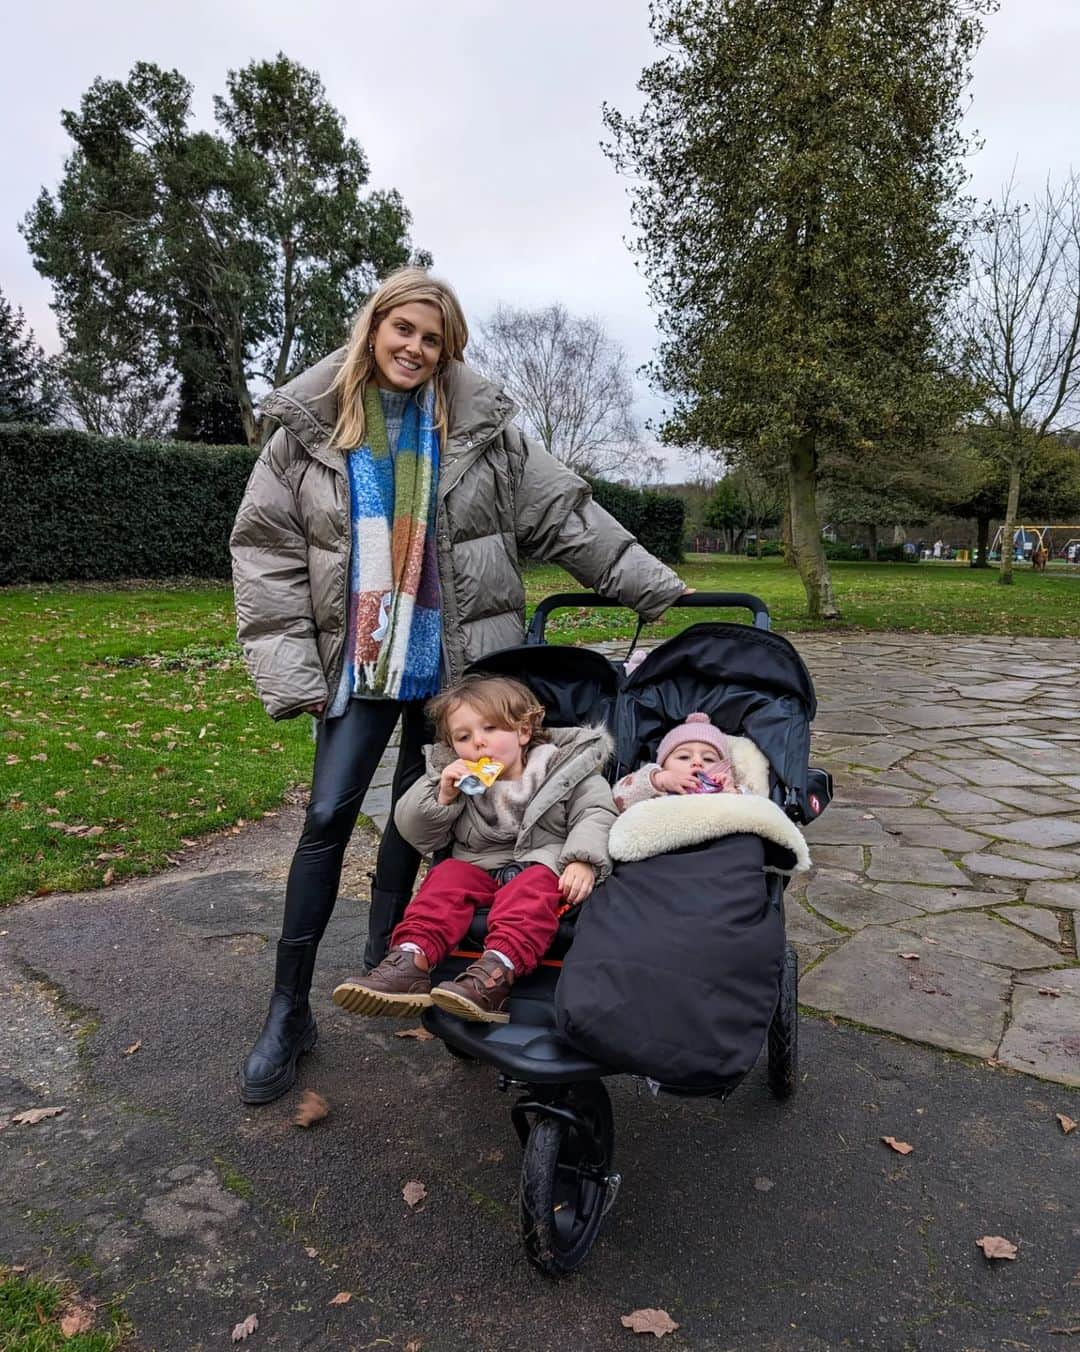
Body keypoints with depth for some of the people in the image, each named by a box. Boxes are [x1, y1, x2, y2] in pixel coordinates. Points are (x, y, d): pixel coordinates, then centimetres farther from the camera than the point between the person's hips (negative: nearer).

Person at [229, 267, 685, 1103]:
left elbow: (564, 515, 3)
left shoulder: (481, 424, 0)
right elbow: (265, 551, -2)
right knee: (328, 816, -3)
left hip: (454, 658, 1)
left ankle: (384, 956, 36)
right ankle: (289, 1011, 11)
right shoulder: (308, 429, -1)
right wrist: (290, 669, -9)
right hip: (358, 658, -1)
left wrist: (651, 587, 1)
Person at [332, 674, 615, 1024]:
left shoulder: (566, 770, 0)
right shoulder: (454, 777, 8)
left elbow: (596, 814, -5)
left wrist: (583, 860, -23)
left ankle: (495, 973, -53)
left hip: (544, 862, -3)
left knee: (531, 889, -34)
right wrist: (441, 796, -12)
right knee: (447, 878, -24)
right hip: (478, 864, 4)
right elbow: (416, 833, 7)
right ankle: (409, 961, -39)